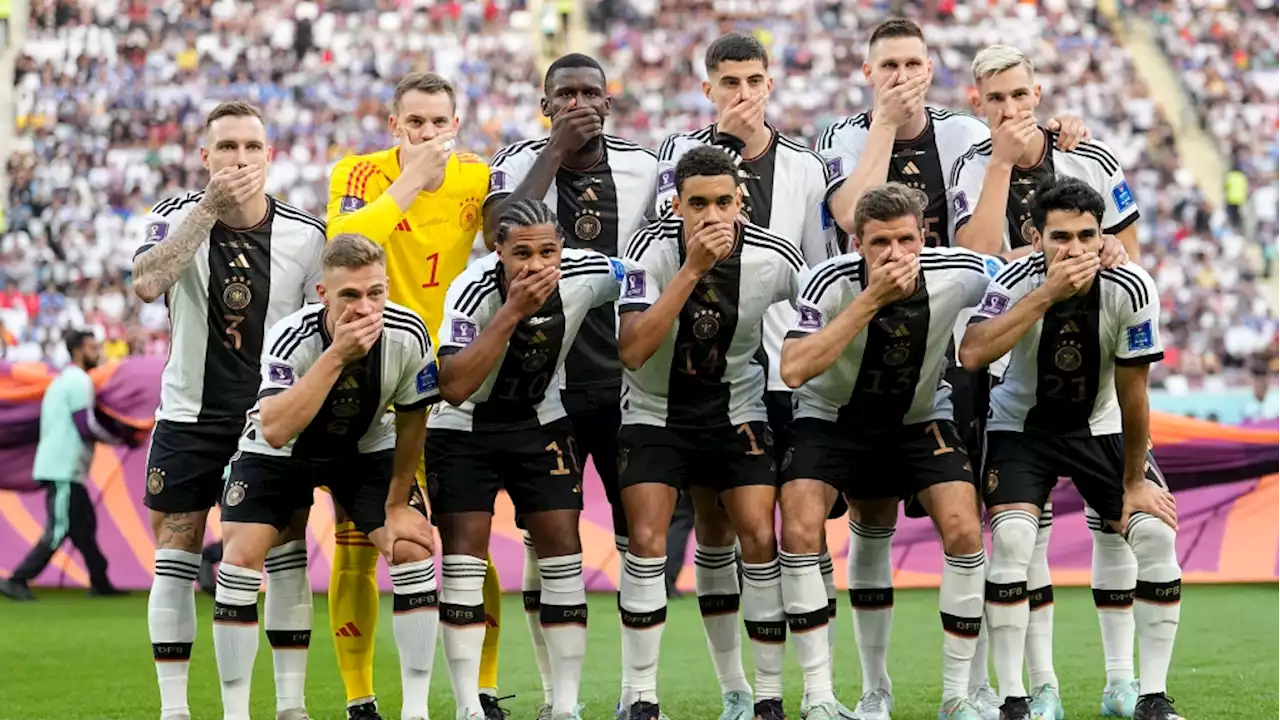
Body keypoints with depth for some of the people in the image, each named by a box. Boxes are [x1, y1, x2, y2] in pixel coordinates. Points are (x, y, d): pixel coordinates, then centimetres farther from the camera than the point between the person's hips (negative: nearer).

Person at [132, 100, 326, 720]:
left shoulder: (306, 235, -6)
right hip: (190, 416, -1)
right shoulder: (178, 217, -9)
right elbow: (147, 284, -29)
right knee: (175, 561, 0)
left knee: (286, 559, -2)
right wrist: (209, 207, -34)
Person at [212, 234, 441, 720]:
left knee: (414, 549, -13)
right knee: (240, 558, -17)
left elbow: (411, 421, -8)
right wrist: (336, 356, -52)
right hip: (280, 452, -2)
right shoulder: (291, 339, -35)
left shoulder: (407, 336, -26)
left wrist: (397, 505, -3)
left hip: (366, 448, 2)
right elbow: (274, 430, -49)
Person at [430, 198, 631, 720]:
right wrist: (512, 312, -45)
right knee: (464, 554, -9)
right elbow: (454, 388, -42)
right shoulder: (472, 291, -30)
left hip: (539, 424, 3)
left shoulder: (587, 274, -19)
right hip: (464, 428, -3)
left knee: (563, 549, -3)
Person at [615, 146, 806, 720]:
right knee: (647, 543, -13)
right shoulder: (653, 248, -22)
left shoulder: (773, 258, -16)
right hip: (655, 411, -1)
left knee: (759, 540, -9)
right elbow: (632, 350, -33)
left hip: (735, 410, 1)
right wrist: (692, 269, -38)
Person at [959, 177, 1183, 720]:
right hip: (1021, 425, -2)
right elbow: (972, 355, -42)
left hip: (1100, 427, 2)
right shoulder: (1017, 281, -25)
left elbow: (1132, 392, -12)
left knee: (1156, 531, -15)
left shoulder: (1130, 291, -22)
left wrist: (1135, 482, -6)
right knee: (1012, 539, -24)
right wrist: (1047, 294, -44)